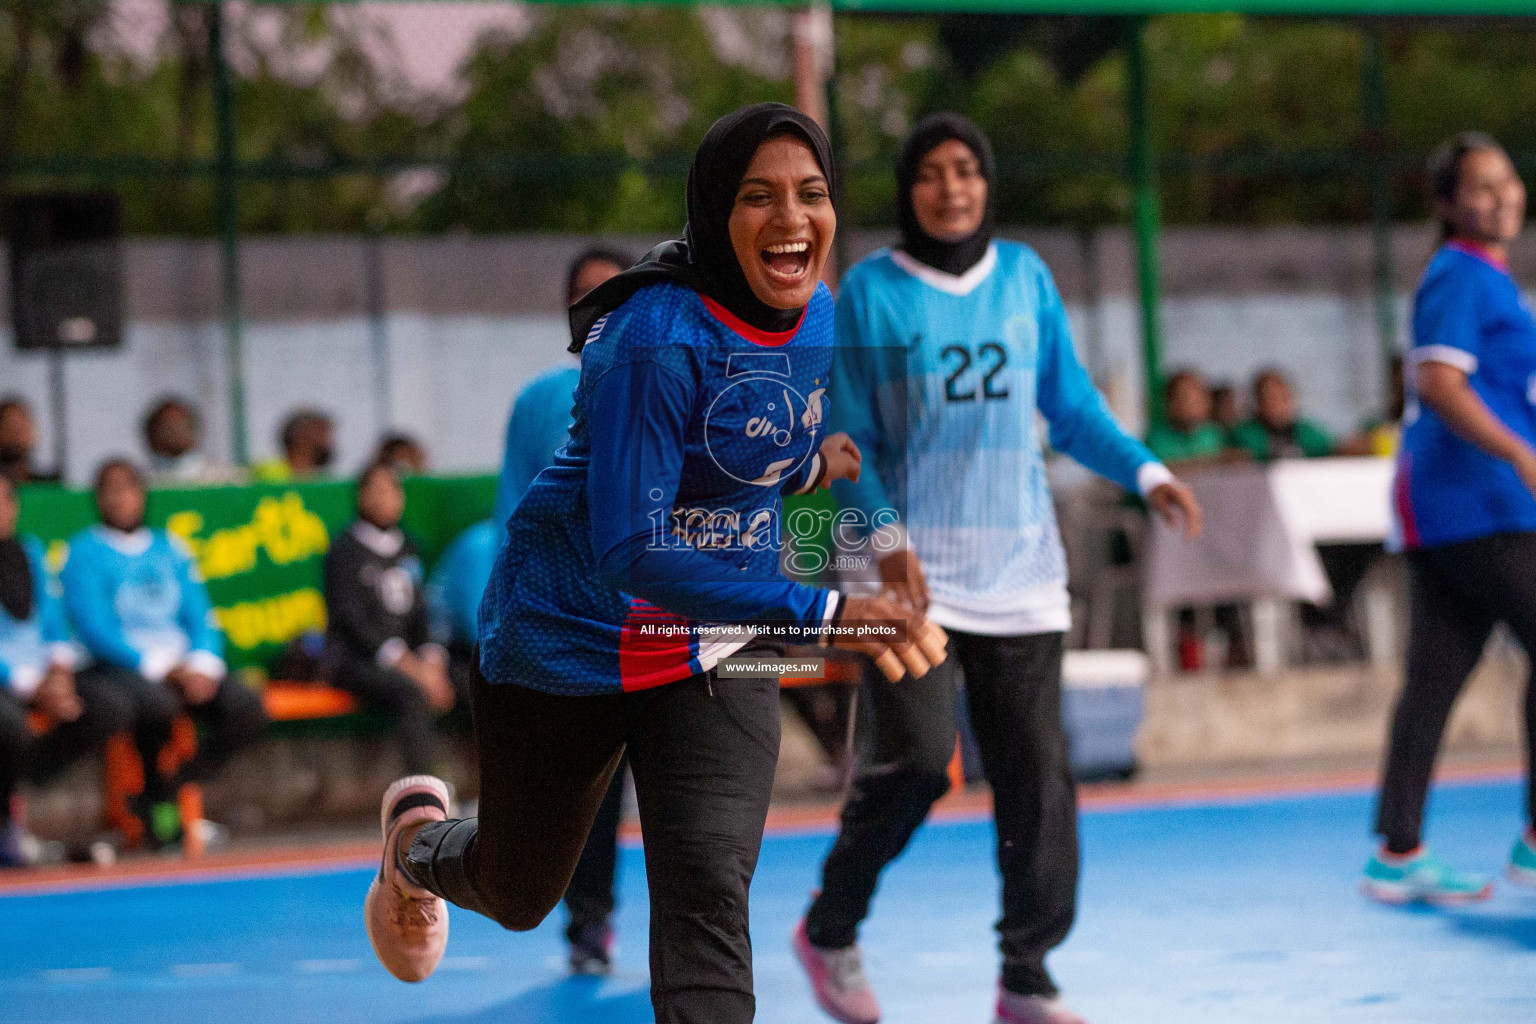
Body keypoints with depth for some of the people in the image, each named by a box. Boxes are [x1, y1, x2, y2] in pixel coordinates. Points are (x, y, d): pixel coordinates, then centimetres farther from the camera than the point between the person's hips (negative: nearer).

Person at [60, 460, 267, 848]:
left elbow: (201, 616, 14)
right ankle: (158, 794, -12)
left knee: (247, 707, -23)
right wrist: (164, 667, -16)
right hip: (125, 666, -5)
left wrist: (204, 666, -8)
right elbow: (96, 629, -8)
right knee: (156, 703, -39)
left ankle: (174, 784, -8)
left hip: (186, 665, 5)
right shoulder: (84, 552, 3)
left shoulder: (170, 548, 19)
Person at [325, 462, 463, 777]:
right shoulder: (346, 550, -2)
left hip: (409, 659, 7)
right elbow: (353, 621, -11)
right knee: (412, 692, -36)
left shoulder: (407, 550, 18)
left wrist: (431, 662, -5)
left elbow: (419, 615, 16)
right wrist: (408, 665, -19)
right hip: (355, 659, -6)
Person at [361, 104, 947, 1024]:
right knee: (519, 897, 18)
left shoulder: (818, 319, -5)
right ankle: (418, 841, 54)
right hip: (571, 641, -4)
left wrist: (815, 463, -6)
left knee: (707, 893, -16)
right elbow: (632, 551, -35)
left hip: (720, 651, 4)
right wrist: (824, 613, -42)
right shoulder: (656, 339, -28)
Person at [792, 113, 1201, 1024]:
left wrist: (1146, 473, 0)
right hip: (917, 571, -4)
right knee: (918, 753, -17)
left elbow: (1072, 403, 14)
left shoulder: (1025, 276, 9)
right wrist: (887, 537, -14)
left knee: (1037, 771, 1)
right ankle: (830, 931, 5)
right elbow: (848, 436, -1)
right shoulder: (872, 291, -1)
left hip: (1020, 570, 4)